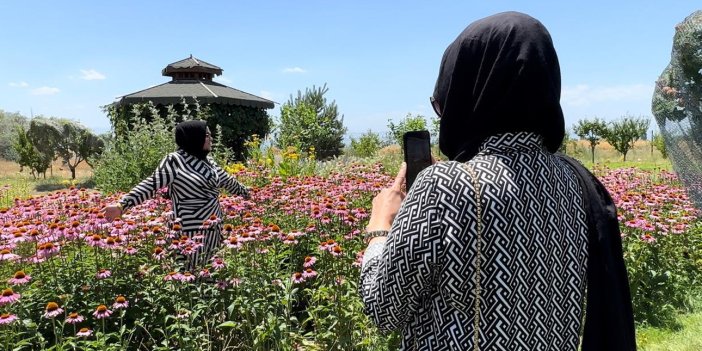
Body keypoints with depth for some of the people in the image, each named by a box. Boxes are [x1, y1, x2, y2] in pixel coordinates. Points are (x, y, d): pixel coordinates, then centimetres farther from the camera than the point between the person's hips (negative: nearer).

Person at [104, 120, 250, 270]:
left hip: (214, 227, 7)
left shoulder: (208, 161, 11)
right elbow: (151, 184, -14)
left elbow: (227, 181, 25)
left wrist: (246, 193, 37)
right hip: (192, 230, -7)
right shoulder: (175, 160, -10)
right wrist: (122, 205, -22)